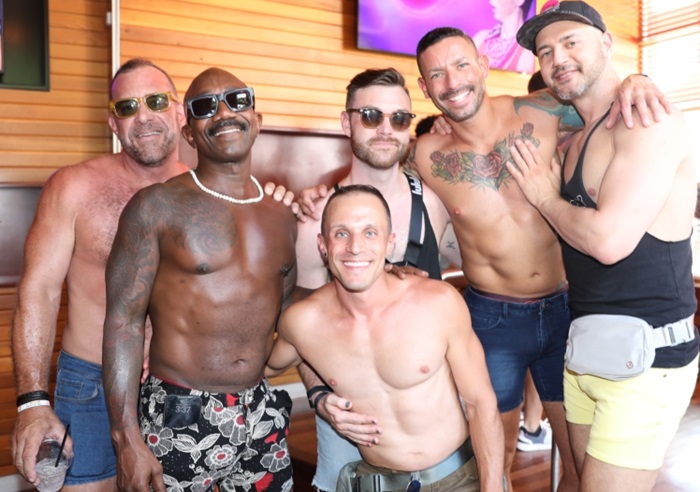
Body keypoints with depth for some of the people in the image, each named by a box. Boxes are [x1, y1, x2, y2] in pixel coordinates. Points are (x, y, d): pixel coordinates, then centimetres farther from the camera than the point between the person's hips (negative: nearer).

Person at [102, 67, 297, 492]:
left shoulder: (283, 218, 6)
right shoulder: (157, 207, -8)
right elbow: (123, 321, -10)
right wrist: (128, 440, -13)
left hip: (263, 418, 5)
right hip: (178, 421, -4)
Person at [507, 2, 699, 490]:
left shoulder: (650, 120, -15)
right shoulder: (579, 138, 13)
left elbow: (609, 240, -25)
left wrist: (545, 197, -7)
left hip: (645, 357, -8)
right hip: (586, 348, 9)